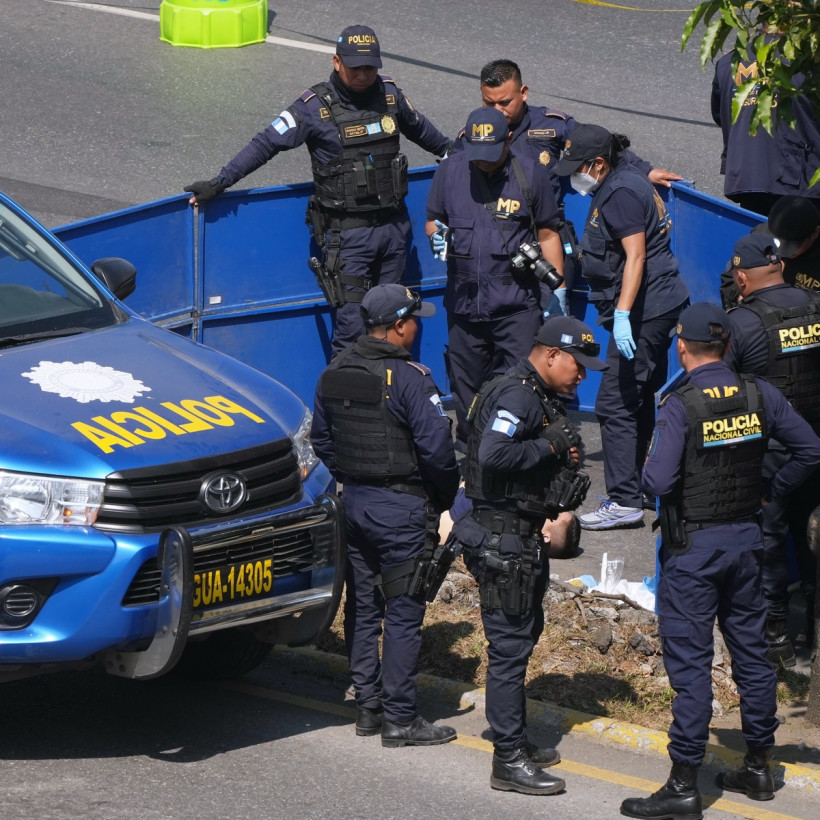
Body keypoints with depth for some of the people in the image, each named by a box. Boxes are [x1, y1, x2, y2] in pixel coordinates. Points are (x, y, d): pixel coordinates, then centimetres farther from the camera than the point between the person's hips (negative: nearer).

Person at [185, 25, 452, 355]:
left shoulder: (388, 93, 5)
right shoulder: (316, 106, -9)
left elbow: (418, 127, 26)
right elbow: (266, 144, -8)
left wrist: (452, 151, 41)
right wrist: (219, 183, -12)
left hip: (393, 225, 5)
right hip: (348, 232, -5)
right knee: (353, 321, -9)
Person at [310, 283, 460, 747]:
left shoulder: (335, 374, 4)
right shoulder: (409, 379, -19)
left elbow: (321, 440, 14)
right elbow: (437, 450, -19)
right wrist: (445, 497, -2)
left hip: (353, 501, 7)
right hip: (402, 508, -7)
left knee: (362, 608, 14)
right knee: (404, 613, -1)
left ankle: (368, 707, 21)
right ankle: (400, 718, 1)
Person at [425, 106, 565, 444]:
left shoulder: (531, 175, -1)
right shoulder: (449, 171, 5)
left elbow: (548, 234, 6)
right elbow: (432, 220, 16)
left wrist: (558, 289, 3)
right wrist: (436, 235, -9)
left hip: (516, 300, -3)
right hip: (464, 298, 3)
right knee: (465, 382, 8)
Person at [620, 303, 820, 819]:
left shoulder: (680, 407, -18)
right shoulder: (758, 395, -2)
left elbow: (658, 482, -23)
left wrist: (650, 467, -1)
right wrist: (772, 493, 11)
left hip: (693, 545, -5)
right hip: (746, 536, 5)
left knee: (690, 661, -3)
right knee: (751, 650, 15)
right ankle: (759, 767, 24)